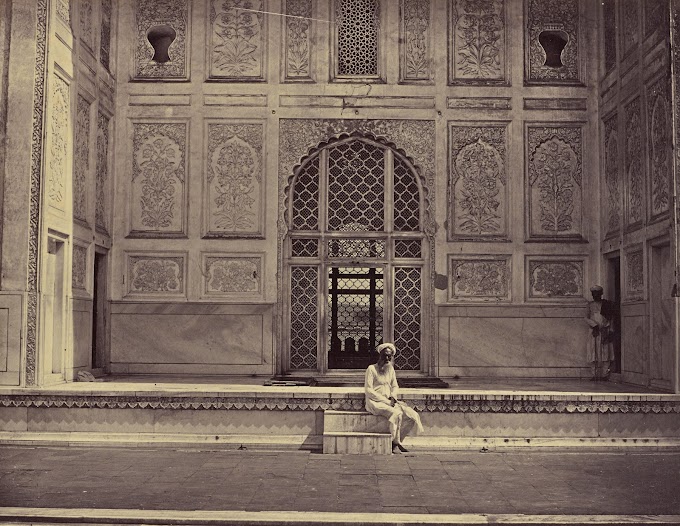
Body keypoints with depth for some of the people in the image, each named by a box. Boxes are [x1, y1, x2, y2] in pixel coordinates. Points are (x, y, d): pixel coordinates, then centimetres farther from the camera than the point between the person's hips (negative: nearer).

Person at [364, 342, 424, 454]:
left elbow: (395, 387, 21)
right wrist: (385, 401, -15)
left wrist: (392, 397, -2)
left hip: (389, 401, 7)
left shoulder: (391, 369, 15)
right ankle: (396, 443, -17)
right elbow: (368, 390, -10)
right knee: (397, 413, -32)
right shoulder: (371, 369, -5)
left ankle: (397, 441, -4)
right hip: (375, 402, -7)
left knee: (411, 415, -14)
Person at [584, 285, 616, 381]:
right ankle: (595, 374, -2)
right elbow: (587, 318, 7)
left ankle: (605, 374, -5)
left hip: (605, 331, -1)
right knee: (594, 353, -3)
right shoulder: (590, 305, 12)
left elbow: (611, 317, 8)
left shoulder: (607, 304, 8)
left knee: (606, 352, -5)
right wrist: (594, 325, -10)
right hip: (594, 331, 1)